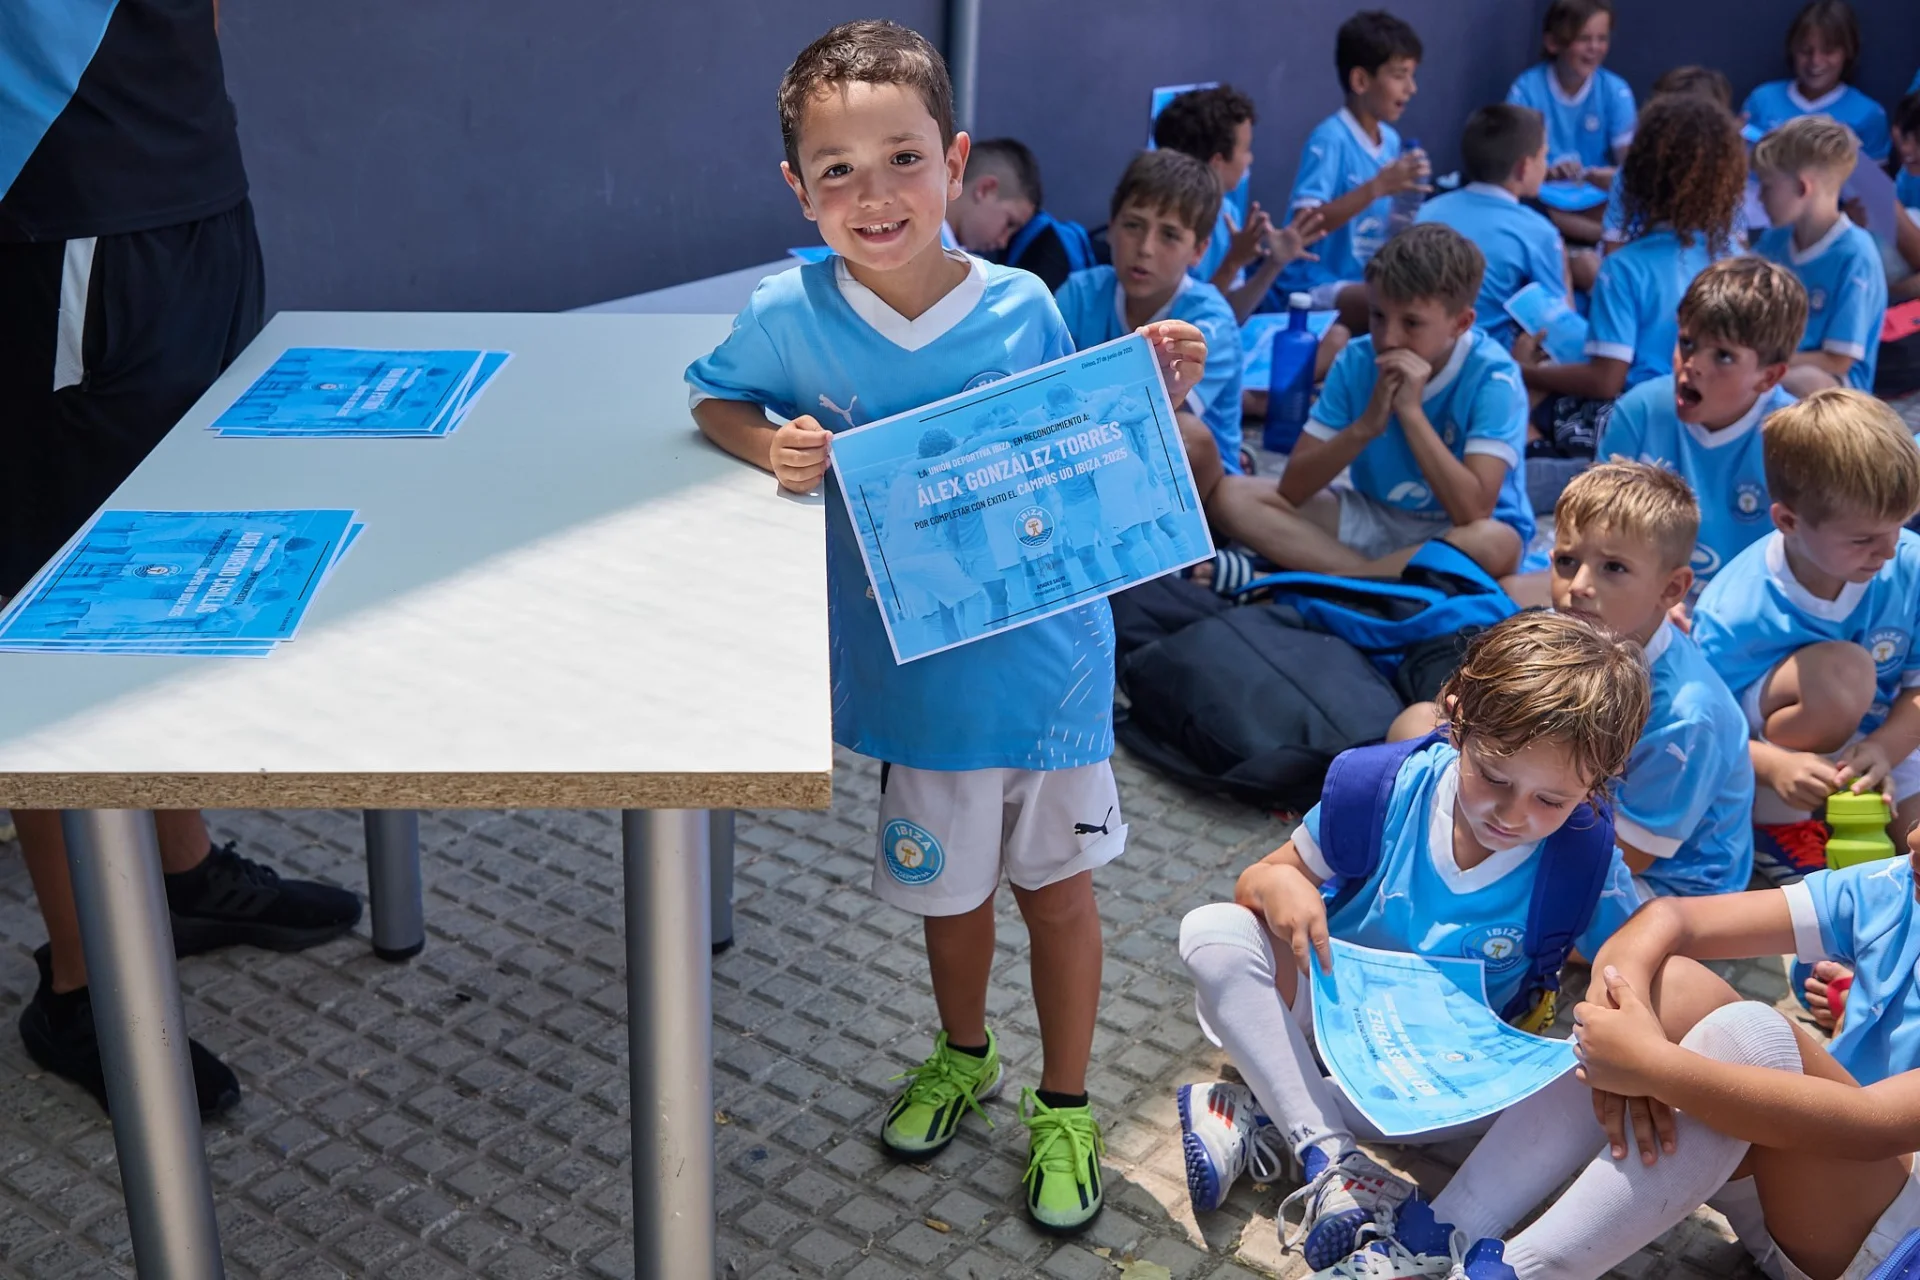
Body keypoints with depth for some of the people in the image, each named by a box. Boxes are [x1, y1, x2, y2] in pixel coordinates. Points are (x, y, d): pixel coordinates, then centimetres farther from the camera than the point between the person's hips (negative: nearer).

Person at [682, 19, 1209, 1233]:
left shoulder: (1022, 308, -10)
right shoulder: (792, 316, -13)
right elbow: (713, 400, 5)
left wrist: (1152, 396, -15)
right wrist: (772, 446, -16)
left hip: (1051, 660, 0)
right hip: (921, 677, 0)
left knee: (1059, 887, 13)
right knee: (950, 887, 20)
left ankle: (1064, 1106, 35)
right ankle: (964, 1055, 50)